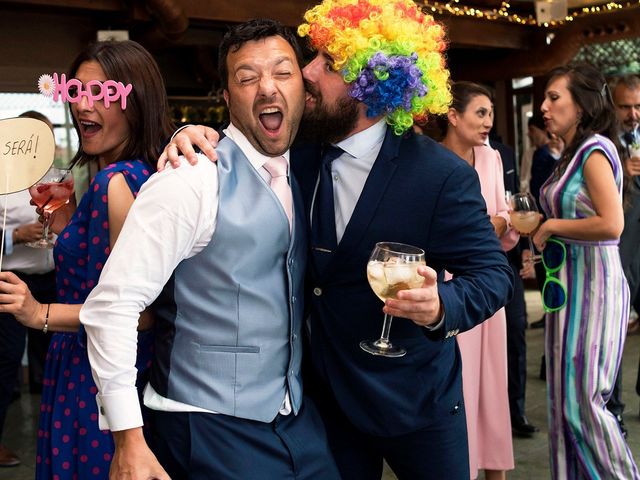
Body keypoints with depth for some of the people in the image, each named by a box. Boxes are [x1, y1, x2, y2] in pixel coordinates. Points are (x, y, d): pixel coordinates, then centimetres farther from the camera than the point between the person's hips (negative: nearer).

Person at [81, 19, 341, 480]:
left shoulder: (302, 178, 5)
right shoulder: (192, 182, -17)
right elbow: (110, 305, -18)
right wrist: (128, 441, -18)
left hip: (299, 420, 7)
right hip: (212, 431, -6)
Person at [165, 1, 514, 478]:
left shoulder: (441, 174, -19)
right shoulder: (298, 155, -4)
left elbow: (493, 273, -15)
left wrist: (441, 306, -37)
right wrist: (195, 133, -16)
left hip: (414, 401, -3)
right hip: (324, 397, 4)